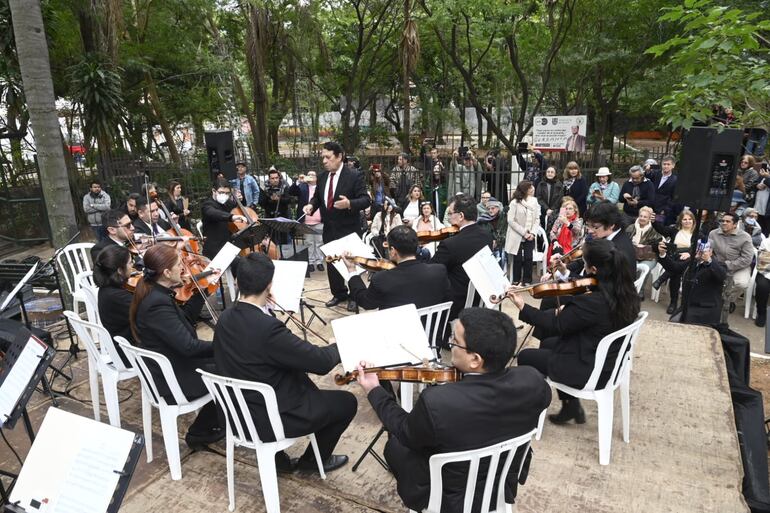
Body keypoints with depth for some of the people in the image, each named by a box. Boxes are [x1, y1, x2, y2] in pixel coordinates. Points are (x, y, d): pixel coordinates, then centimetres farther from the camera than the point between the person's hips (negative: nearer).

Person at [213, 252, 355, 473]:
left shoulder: (225, 318, -7)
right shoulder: (268, 327, -31)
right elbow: (320, 361, -23)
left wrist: (260, 304, 8)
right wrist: (338, 347, -3)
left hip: (239, 413, 8)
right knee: (347, 402, 8)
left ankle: (277, 458, 30)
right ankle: (314, 459, 28)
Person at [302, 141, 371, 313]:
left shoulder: (354, 176, -13)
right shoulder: (322, 176, 6)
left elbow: (366, 200, -18)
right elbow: (317, 196, 16)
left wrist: (349, 204, -36)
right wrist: (311, 205, -6)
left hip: (349, 229, -6)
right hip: (329, 229, 6)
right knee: (331, 262, 15)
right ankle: (339, 294, 32)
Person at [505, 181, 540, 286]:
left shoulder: (534, 201, 3)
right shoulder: (515, 203, -10)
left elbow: (537, 218, 5)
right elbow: (511, 220, -11)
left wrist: (533, 233, -8)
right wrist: (524, 233, -14)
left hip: (530, 237, 3)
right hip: (517, 237, -3)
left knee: (528, 259, 1)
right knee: (518, 259, 4)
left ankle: (527, 281, 12)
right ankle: (516, 281, 16)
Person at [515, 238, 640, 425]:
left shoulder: (592, 302, -33)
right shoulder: (625, 292, -8)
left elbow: (556, 325, -19)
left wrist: (522, 307, -14)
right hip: (611, 361, 9)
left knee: (525, 356, 8)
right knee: (547, 344, 27)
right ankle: (572, 406, 27)